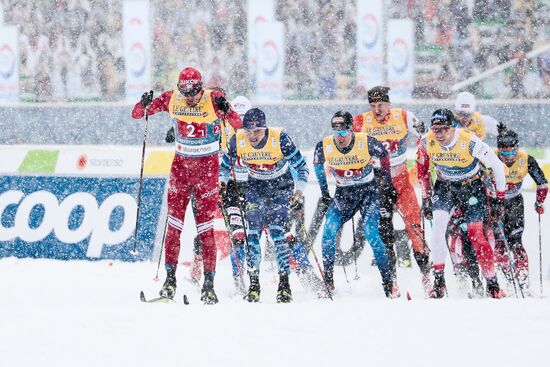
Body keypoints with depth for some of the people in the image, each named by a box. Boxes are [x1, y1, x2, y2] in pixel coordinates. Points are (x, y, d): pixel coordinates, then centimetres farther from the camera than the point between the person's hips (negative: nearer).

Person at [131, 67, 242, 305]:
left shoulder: (213, 99, -12)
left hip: (207, 167, -3)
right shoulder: (171, 99, -5)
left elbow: (238, 125, -19)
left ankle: (209, 282, 0)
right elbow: (136, 115, 2)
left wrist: (226, 110, -38)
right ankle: (170, 278, 2)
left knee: (205, 226, -4)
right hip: (181, 165, 3)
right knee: (174, 222, -3)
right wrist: (144, 105, -21)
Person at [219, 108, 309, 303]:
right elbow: (225, 164, 2)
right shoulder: (238, 140, -17)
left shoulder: (279, 138, -25)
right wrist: (221, 182, -15)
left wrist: (300, 190, -28)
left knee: (277, 231, -17)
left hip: (281, 187, -3)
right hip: (255, 188, 3)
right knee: (253, 232, -12)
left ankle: (284, 282, -12)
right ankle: (254, 282, -6)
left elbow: (301, 167, -16)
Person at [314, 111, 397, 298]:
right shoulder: (324, 146, -14)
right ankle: (328, 279, -2)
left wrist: (387, 180, 5)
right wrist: (324, 190, 12)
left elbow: (383, 154, 1)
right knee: (328, 231, -15)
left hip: (367, 192, -3)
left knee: (370, 233, -19)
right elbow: (318, 165, 9)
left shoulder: (366, 142, -21)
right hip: (342, 194, 3)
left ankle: (388, 279, -9)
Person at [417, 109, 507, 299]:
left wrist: (500, 196, -9)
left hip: (471, 187, -3)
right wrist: (426, 198, 6)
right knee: (438, 224, -21)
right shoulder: (427, 142, -17)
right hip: (444, 187, 3)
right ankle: (439, 280, -19)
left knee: (475, 234, -12)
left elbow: (497, 166, -16)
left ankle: (492, 283, 1)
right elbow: (423, 170, 4)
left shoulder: (470, 142, -28)